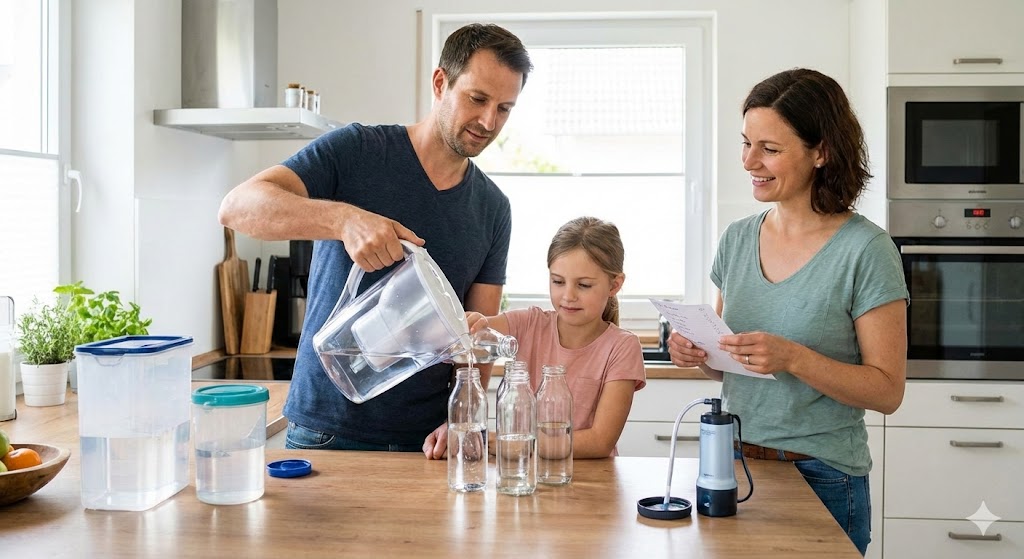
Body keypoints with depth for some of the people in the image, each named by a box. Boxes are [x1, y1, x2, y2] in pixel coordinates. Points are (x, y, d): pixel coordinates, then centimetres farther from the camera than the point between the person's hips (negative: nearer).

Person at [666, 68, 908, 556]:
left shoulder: (866, 250, -13)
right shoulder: (738, 238, 4)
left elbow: (887, 391, -13)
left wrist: (793, 358, -26)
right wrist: (698, 353, -7)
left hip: (821, 478, -5)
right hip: (733, 464, 5)